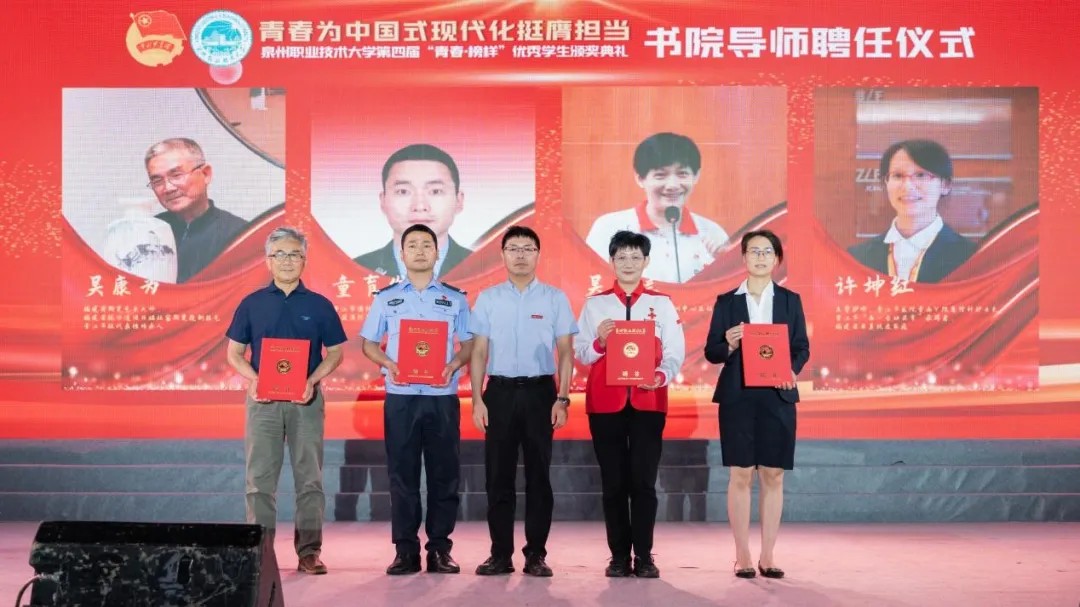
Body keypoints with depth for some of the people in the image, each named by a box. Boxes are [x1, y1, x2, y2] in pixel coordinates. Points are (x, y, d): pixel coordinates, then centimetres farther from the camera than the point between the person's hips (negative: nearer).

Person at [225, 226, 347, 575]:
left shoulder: (319, 305, 5)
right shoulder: (252, 304, 7)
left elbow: (335, 352, 7)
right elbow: (235, 352, 8)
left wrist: (313, 379, -11)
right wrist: (252, 378, -11)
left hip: (306, 399, 0)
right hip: (263, 399, 1)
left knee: (309, 478, 1)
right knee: (260, 478, 2)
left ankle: (309, 551, 7)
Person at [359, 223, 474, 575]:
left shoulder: (455, 299, 9)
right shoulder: (386, 298, 9)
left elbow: (469, 345, 9)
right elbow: (368, 344, 10)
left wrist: (455, 364, -12)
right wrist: (388, 363, -9)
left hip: (442, 397, 0)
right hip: (400, 397, 0)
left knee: (444, 474, 1)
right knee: (402, 474, 2)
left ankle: (440, 549, 9)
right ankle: (406, 550, 8)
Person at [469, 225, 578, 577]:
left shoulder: (555, 299, 4)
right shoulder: (488, 298, 7)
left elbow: (566, 353, 3)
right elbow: (478, 352, 6)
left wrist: (562, 399, -5)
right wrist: (477, 400, -1)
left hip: (539, 392, -1)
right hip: (499, 392, 1)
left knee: (538, 475, 3)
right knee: (498, 475, 4)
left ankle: (536, 554, 11)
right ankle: (500, 554, 12)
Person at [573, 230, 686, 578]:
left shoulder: (662, 304, 7)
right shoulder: (595, 304, 8)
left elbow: (676, 353, 1)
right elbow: (581, 354, 3)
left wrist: (661, 376, -18)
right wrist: (599, 342, -17)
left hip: (648, 401, 0)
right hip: (605, 402, 1)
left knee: (644, 481, -1)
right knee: (613, 481, 4)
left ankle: (644, 557, 5)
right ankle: (619, 556, 10)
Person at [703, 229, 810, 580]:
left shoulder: (790, 300, 8)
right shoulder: (726, 302, 4)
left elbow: (802, 348, 7)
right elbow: (711, 352, 3)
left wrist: (792, 370, -13)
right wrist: (729, 345, -18)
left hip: (778, 397, 1)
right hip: (737, 397, -1)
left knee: (773, 476, 3)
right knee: (741, 475, 0)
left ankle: (768, 556, 12)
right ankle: (742, 555, 8)